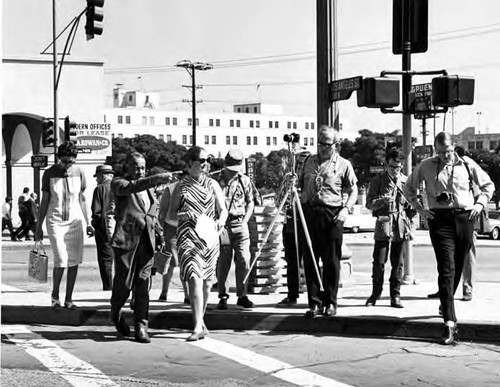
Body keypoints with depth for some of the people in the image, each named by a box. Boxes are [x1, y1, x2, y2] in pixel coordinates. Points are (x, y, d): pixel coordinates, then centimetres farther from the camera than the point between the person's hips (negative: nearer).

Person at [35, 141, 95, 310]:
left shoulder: (79, 173, 3)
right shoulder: (49, 174, -3)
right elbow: (44, 201, 3)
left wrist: (88, 223, 10)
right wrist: (38, 226, 3)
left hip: (75, 221, 3)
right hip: (56, 221, -3)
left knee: (74, 262, -1)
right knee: (61, 261, -12)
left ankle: (68, 299, 10)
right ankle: (55, 294, 11)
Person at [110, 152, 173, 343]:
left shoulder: (148, 187, 18)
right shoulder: (118, 183, -1)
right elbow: (130, 187, -24)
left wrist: (152, 220, 14)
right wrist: (155, 179, -35)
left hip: (146, 240, 5)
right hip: (126, 240, -4)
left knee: (143, 285, -1)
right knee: (124, 283, 0)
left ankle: (141, 327, 2)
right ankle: (116, 314, 29)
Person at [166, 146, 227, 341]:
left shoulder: (212, 184, 12)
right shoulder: (181, 187, 5)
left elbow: (223, 210, 9)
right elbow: (170, 216, 5)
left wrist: (220, 221, -13)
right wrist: (182, 216, -15)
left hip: (210, 239, 3)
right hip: (188, 238, -3)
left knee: (206, 282, 9)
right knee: (194, 279, -19)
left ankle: (200, 321, 29)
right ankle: (198, 327, -22)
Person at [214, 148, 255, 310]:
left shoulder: (244, 180, 8)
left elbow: (250, 203, 16)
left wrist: (245, 220, 4)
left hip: (240, 224, 2)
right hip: (221, 224, -2)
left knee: (244, 260, -3)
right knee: (223, 262, 1)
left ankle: (242, 295, 7)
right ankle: (223, 296, 10)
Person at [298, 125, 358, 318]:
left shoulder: (344, 165, 5)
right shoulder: (309, 162, 17)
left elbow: (353, 191, 4)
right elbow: (300, 184, 24)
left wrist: (346, 209, -10)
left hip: (332, 215, -3)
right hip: (308, 212, 4)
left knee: (331, 261, 0)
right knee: (310, 260, 2)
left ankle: (330, 303, 9)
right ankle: (314, 303, 7)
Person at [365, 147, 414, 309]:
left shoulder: (406, 181, 10)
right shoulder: (378, 181, 4)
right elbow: (369, 203, 0)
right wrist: (383, 201, -18)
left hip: (401, 224, 2)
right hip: (383, 223, -2)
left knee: (398, 262, 3)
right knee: (379, 262, -3)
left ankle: (395, 295, 10)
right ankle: (375, 293, 12)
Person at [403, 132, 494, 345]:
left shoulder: (466, 163, 6)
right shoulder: (426, 166, 5)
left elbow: (488, 185, 18)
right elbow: (408, 188, 18)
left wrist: (480, 203, 3)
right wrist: (419, 208, 6)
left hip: (464, 218, 2)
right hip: (440, 219, -2)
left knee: (457, 268, 11)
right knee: (446, 269, -13)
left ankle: (445, 305, 39)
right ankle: (450, 323, -18)